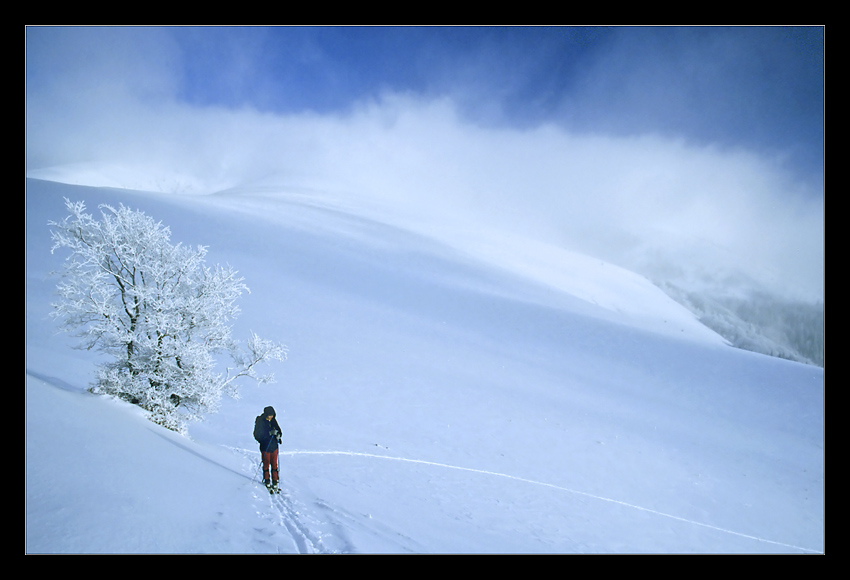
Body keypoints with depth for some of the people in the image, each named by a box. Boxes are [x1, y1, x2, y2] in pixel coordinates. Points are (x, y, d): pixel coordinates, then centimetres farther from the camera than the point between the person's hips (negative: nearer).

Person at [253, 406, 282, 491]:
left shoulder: (273, 421, 4)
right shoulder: (260, 422, -12)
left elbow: (278, 430, 18)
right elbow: (257, 435, -18)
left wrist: (278, 435, -5)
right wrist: (269, 433, -27)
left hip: (274, 446, 4)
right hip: (265, 446, -4)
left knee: (274, 464, 6)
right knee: (266, 464, 5)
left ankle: (275, 481, 14)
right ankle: (267, 481, 20)